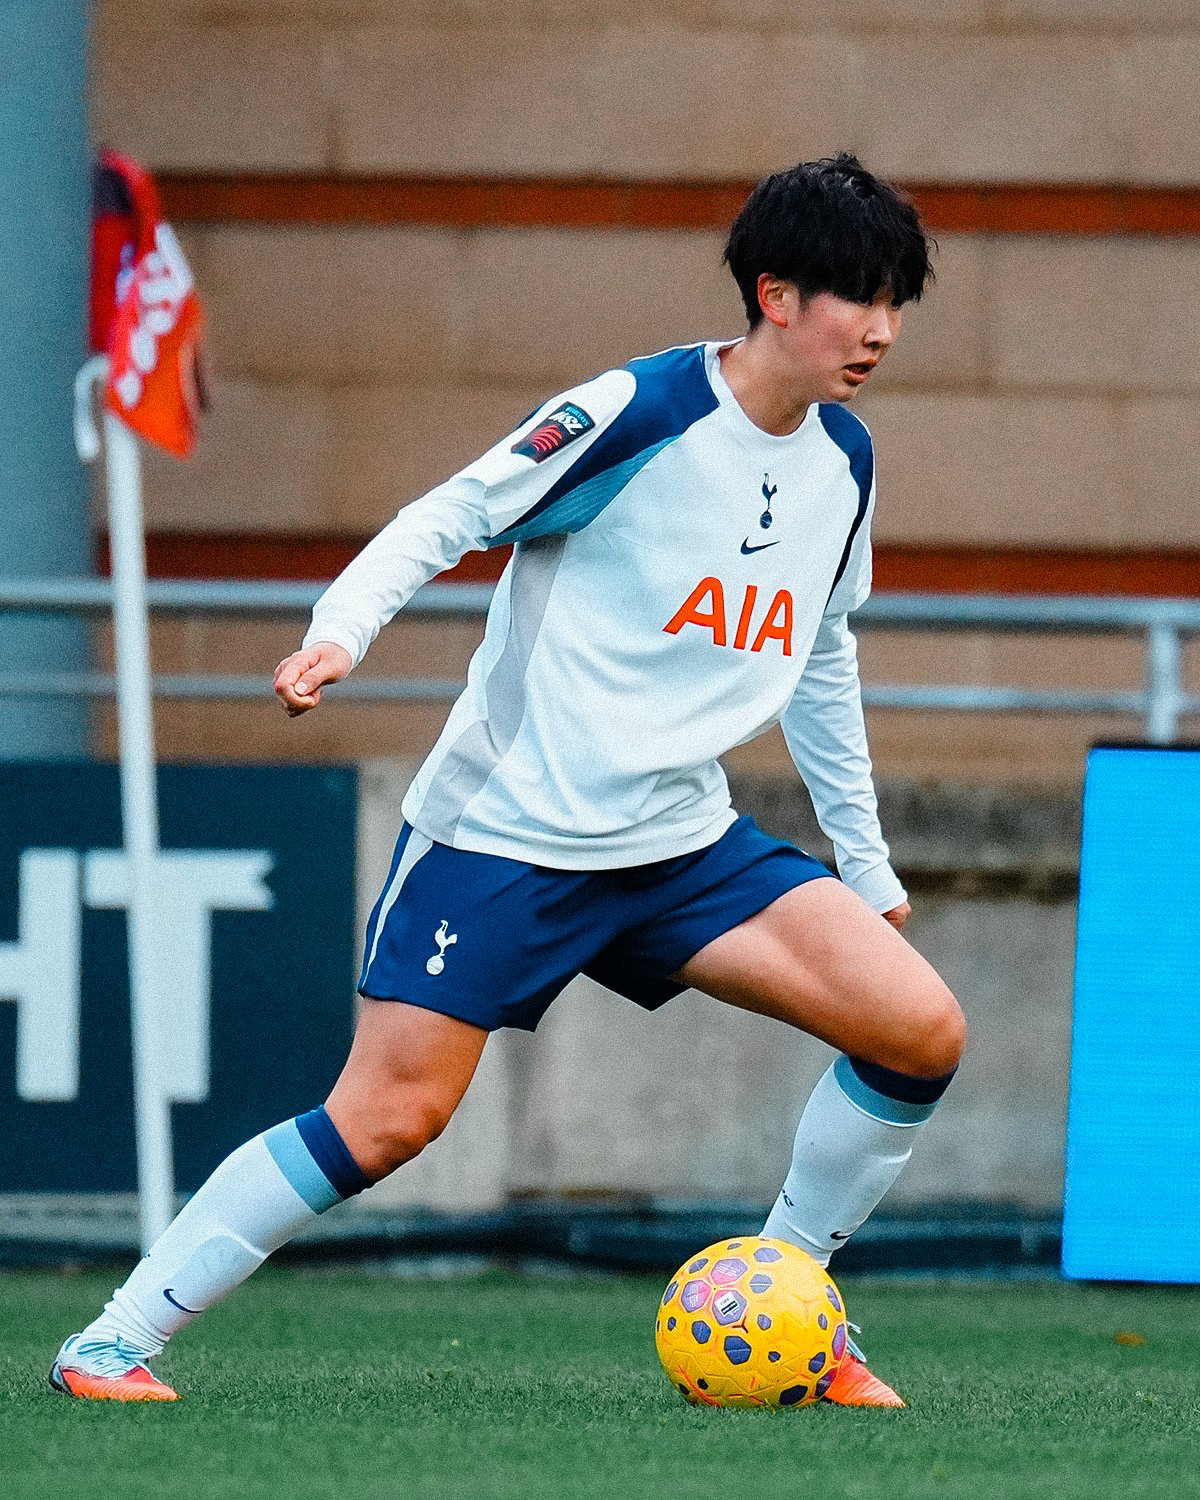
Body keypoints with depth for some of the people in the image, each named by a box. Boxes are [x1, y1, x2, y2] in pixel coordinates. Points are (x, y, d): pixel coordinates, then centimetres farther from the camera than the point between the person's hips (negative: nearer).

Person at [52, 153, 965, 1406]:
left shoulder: (842, 461, 8)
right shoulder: (640, 411, -14)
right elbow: (449, 518, -11)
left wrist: (864, 860, 26)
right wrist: (340, 631, -28)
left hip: (681, 842, 6)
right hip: (507, 827, -6)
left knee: (921, 1030, -10)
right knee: (389, 1117, -14)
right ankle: (112, 1343, -1)